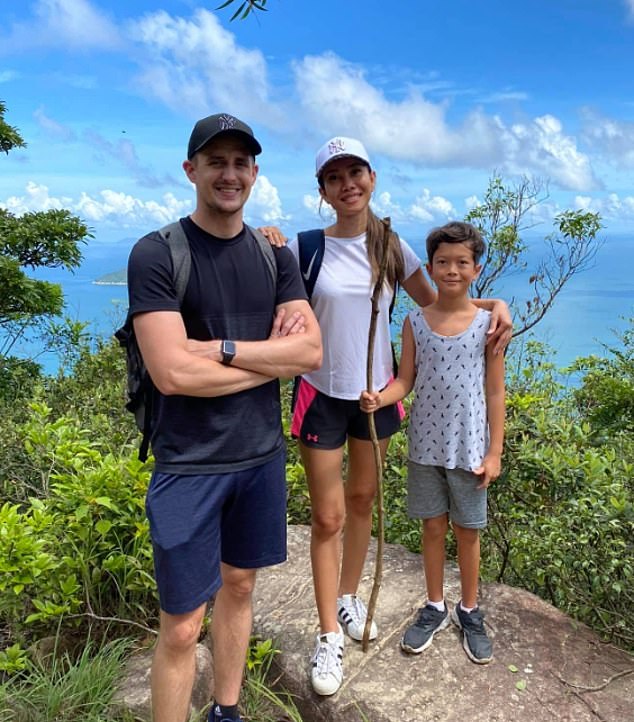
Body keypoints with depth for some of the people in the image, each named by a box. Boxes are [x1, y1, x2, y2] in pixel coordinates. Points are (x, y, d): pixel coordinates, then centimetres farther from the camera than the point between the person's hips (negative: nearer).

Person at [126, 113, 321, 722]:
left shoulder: (275, 256, 5)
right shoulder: (156, 254, -10)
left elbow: (312, 352, -5)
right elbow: (173, 374, -20)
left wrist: (222, 349, -16)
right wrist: (272, 357, -10)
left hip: (262, 455, 5)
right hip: (188, 465, -5)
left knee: (238, 586, 20)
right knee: (181, 626, 4)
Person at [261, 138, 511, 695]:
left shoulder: (393, 248, 0)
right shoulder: (305, 246, -8)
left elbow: (433, 302, 12)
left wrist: (493, 303, -2)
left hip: (376, 392, 3)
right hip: (322, 394, -3)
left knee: (362, 501, 18)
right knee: (327, 517, 3)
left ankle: (349, 599, 41)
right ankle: (330, 635, 21)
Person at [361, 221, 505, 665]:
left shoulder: (488, 322, -6)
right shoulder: (415, 322, -1)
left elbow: (495, 392, -3)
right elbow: (405, 381, 0)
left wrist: (495, 452, -5)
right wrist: (379, 399, -22)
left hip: (470, 447, -1)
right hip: (426, 445, 2)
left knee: (467, 531, 12)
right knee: (433, 527, 14)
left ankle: (470, 611, 33)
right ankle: (435, 608, 33)